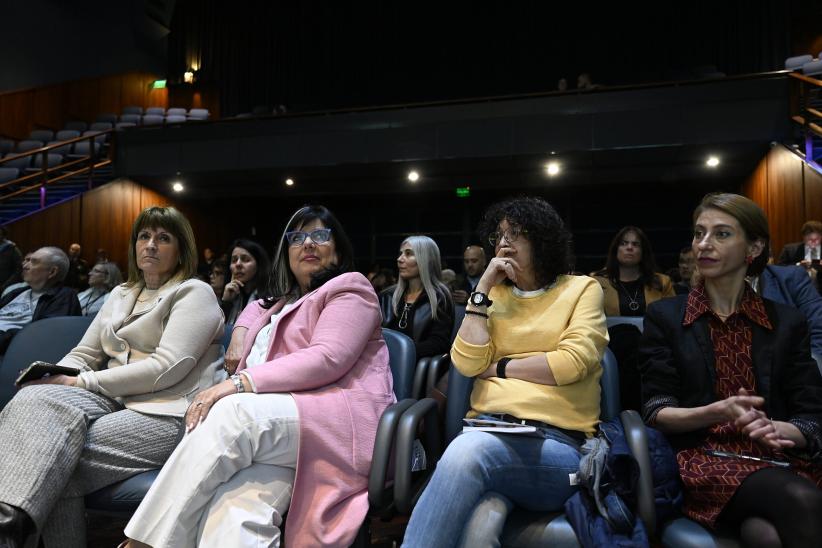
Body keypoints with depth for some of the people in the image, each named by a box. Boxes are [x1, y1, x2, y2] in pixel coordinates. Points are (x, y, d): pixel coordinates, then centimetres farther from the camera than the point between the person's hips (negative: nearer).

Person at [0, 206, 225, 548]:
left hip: (168, 414, -6)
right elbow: (83, 354, 21)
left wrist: (82, 382, -11)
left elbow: (166, 368, -13)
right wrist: (51, 377, -3)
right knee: (36, 399, -24)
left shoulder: (195, 293, 0)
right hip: (114, 402, 6)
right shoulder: (121, 295, 24)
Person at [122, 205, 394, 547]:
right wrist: (240, 334, 29)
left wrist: (239, 383, -17)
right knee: (235, 513, -29)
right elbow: (256, 308, 55)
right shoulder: (282, 301, 31)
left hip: (337, 419, -5)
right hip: (275, 427, 6)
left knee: (233, 412, -32)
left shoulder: (349, 289, 8)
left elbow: (327, 359, -9)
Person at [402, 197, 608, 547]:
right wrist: (484, 288, 2)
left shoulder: (583, 289, 9)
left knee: (467, 452, -35)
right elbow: (467, 363, 2)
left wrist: (498, 367, 1)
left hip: (556, 443, -2)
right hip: (488, 428, 2)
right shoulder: (495, 295, 18)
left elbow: (571, 363, -8)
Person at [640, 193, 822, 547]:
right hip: (701, 457, -2)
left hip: (777, 461, 2)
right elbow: (654, 411, 0)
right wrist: (716, 413, -19)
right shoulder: (664, 316, 6)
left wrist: (778, 429, -16)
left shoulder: (787, 323, 12)